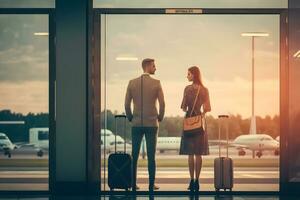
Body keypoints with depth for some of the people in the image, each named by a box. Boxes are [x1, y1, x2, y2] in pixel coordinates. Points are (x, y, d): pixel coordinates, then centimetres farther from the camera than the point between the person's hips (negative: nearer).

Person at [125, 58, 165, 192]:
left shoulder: (132, 83, 2)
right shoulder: (156, 83, -5)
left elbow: (127, 104, 1)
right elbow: (162, 103, -7)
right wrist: (160, 118, 9)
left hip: (136, 124, 2)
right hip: (152, 124, -2)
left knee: (134, 156, 6)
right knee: (151, 156, 2)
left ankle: (133, 184, 6)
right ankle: (151, 185, 2)